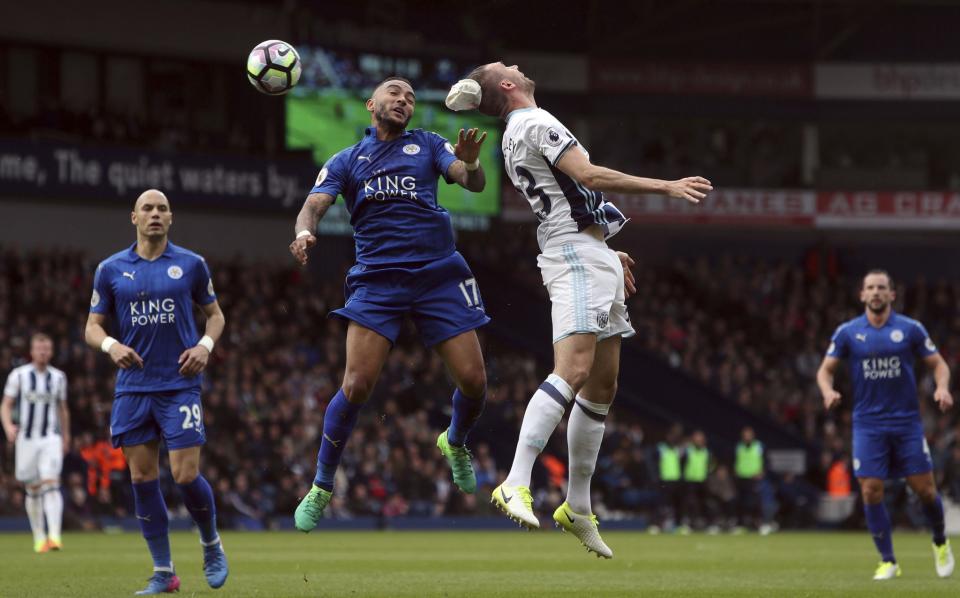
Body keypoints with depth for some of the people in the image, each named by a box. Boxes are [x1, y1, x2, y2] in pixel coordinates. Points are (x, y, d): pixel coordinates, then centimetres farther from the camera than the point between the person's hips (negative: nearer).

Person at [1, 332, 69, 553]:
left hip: (51, 437, 0)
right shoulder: (19, 375, 0)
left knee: (51, 483, -17)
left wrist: (66, 436, 23)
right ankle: (39, 537, 19)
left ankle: (55, 535, -27)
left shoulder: (58, 377, 7)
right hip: (27, 438, 0)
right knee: (33, 490, 6)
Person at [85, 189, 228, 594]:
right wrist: (110, 345, -14)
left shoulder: (191, 265, 4)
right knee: (142, 478, 0)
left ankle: (211, 544, 18)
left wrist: (205, 345, -5)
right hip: (132, 388, 2)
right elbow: (93, 325, 8)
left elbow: (214, 313, 14)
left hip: (180, 383, -2)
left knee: (186, 476, -10)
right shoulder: (111, 269, 6)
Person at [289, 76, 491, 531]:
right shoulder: (346, 161, 13)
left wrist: (470, 162, -25)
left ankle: (455, 443, 31)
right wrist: (304, 232, -25)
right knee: (356, 386, -16)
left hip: (438, 273, 1)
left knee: (473, 382, -4)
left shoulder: (427, 146, 13)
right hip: (376, 279, -1)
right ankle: (321, 488, 0)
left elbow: (473, 182, 0)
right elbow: (314, 205, -1)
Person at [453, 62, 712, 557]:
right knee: (573, 371, -24)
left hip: (593, 258, 11)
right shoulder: (536, 124, -9)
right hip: (576, 254, -11)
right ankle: (515, 485, -33)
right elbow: (589, 176, -20)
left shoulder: (516, 137, 22)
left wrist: (608, 254, 36)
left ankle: (577, 508, 13)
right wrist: (666, 187, -17)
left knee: (602, 385, 10)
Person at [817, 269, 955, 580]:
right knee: (871, 491, -8)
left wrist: (942, 387, -15)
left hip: (907, 422, -1)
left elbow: (938, 364, 6)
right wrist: (828, 391, -14)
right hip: (868, 424, 1)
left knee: (924, 488, -1)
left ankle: (940, 543, 27)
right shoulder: (847, 332, 2)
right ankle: (888, 561, 4)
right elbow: (825, 369, 8)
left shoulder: (910, 329, 0)